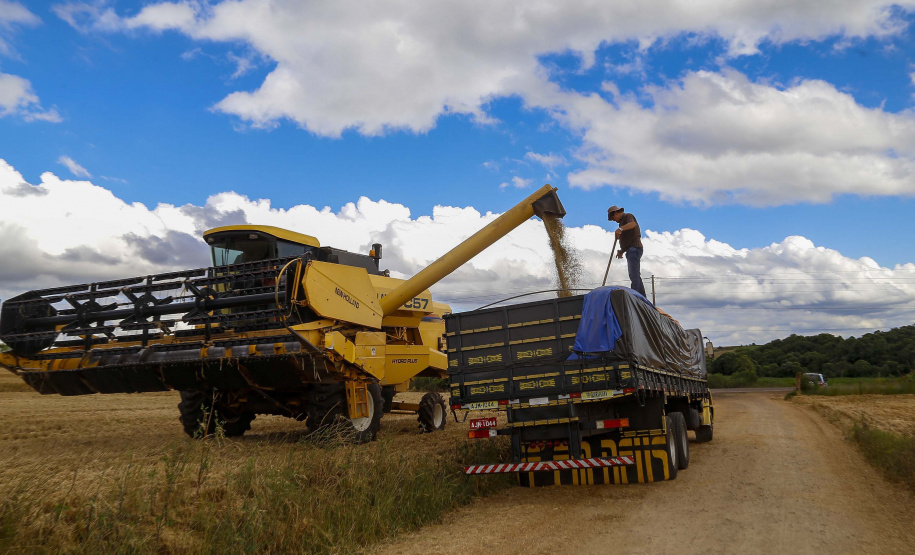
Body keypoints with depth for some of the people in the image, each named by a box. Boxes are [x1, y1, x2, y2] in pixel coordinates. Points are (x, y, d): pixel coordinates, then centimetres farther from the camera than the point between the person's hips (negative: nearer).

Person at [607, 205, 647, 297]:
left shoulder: (628, 216, -1)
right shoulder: (622, 222, 28)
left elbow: (633, 224, -27)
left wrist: (620, 229, -42)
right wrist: (621, 251, 12)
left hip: (634, 248, -10)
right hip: (631, 251, 10)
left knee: (634, 275, -17)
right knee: (635, 276, 9)